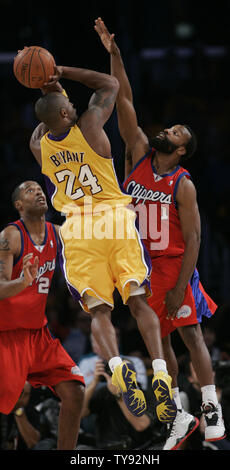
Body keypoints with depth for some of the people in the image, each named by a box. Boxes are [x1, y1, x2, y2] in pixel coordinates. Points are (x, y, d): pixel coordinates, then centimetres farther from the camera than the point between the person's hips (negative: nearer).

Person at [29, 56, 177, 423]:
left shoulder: (38, 145, 5)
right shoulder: (90, 125, -3)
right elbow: (110, 85, 15)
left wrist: (51, 93, 23)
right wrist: (63, 72, 12)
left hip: (78, 230, 1)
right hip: (117, 221, -1)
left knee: (99, 310, 0)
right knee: (139, 302, 0)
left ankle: (117, 366, -28)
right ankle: (160, 373, -16)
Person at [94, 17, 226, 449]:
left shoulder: (182, 185, -10)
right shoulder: (139, 155, 3)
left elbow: (193, 239, -12)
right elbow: (124, 103, 0)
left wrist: (179, 286, -19)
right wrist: (114, 55, -8)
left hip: (174, 265, -5)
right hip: (140, 264, 5)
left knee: (190, 333, -5)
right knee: (157, 340, 6)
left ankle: (211, 409, -2)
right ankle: (178, 416, 12)